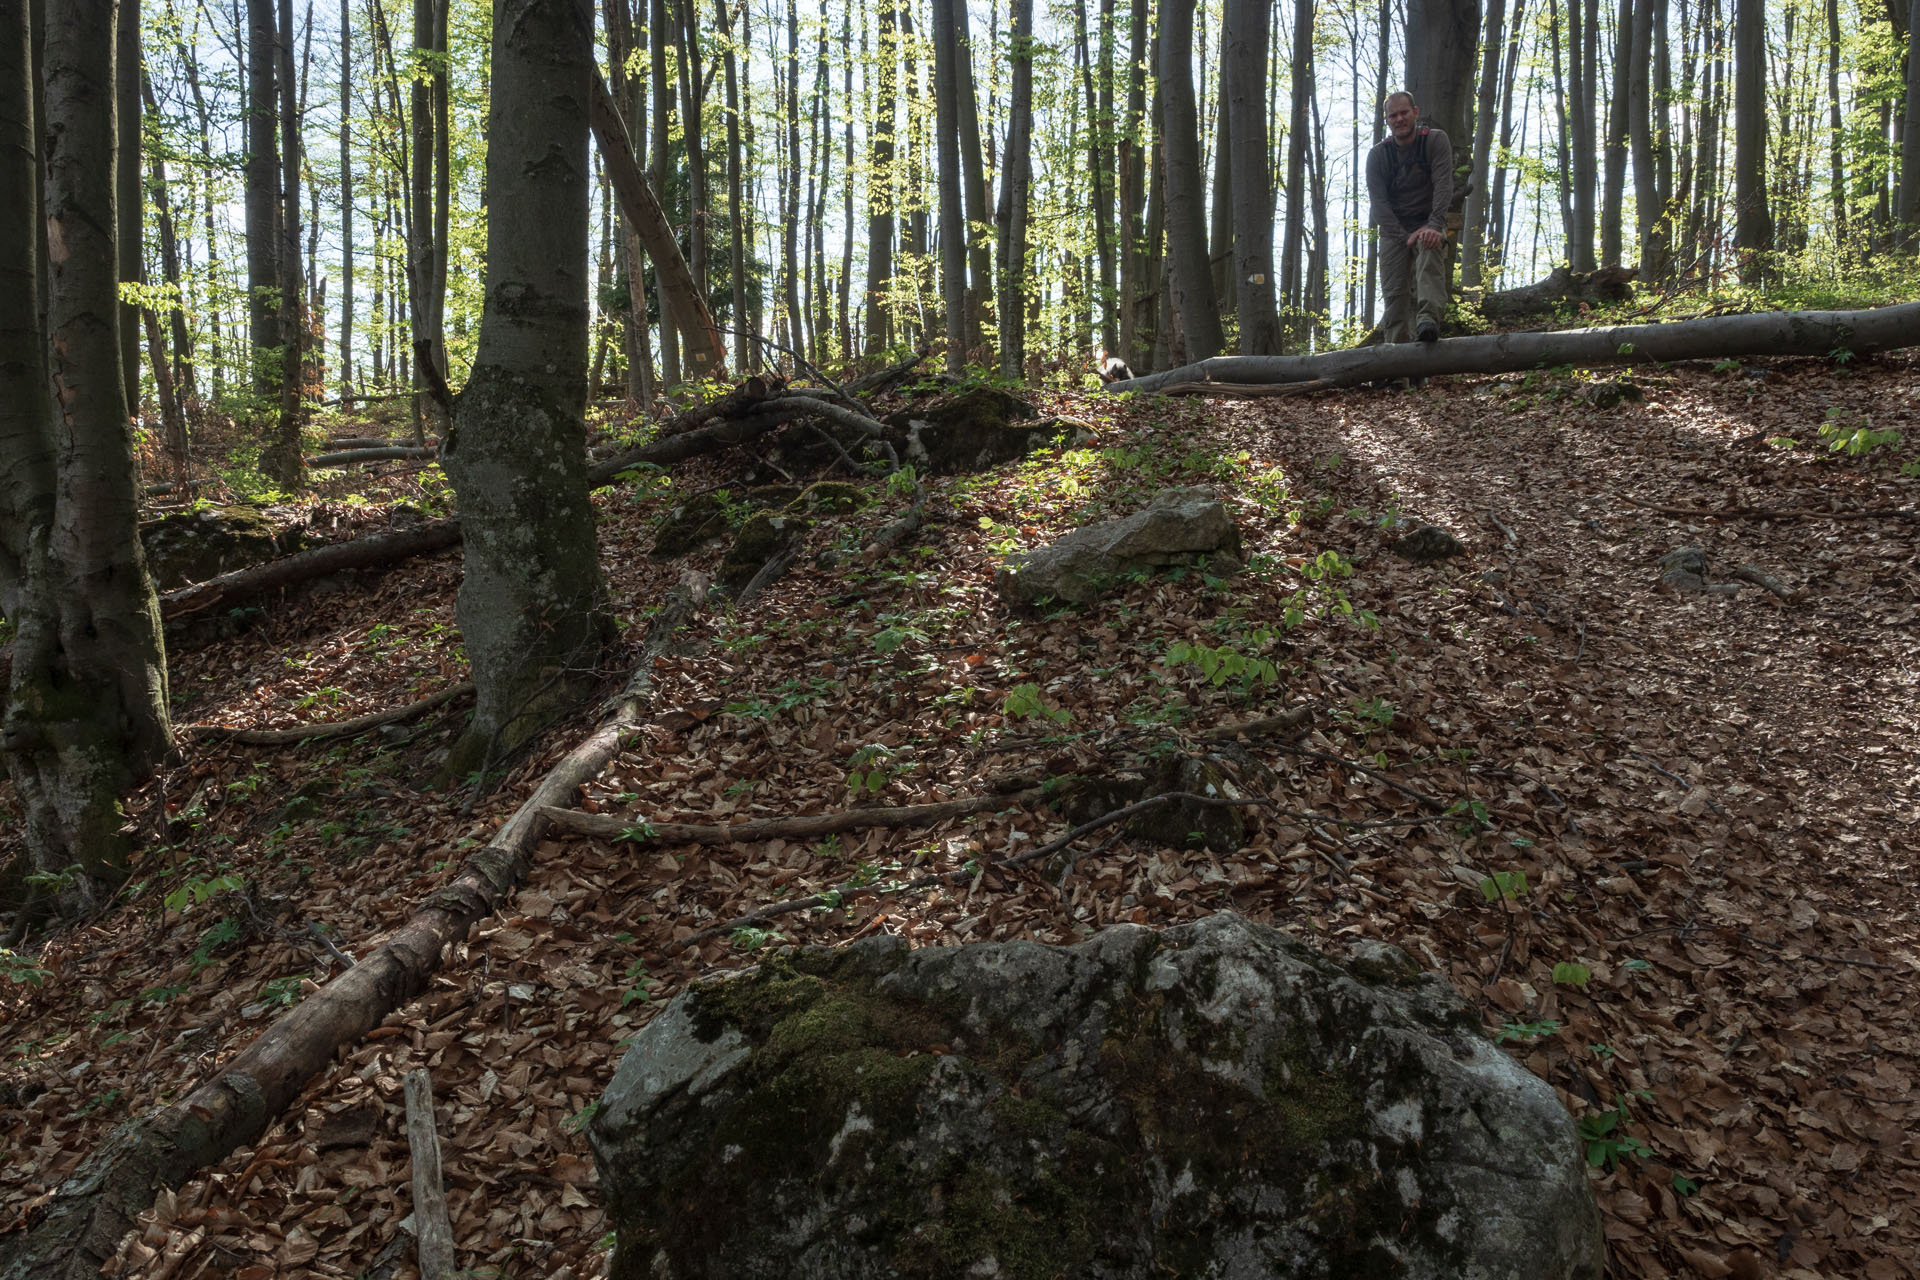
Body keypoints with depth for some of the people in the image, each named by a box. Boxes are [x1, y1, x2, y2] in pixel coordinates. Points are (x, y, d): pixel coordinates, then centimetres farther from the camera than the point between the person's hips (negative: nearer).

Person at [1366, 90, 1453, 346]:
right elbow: (1378, 202, -8)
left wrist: (1434, 226, -29)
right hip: (1394, 230, 2)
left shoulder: (1435, 140, -3)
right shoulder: (1377, 155, 1)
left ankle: (1428, 318, -51)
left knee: (1430, 249, -35)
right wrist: (1405, 237, -20)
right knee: (1394, 293, -10)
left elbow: (1443, 185, -13)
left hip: (1428, 224, -2)